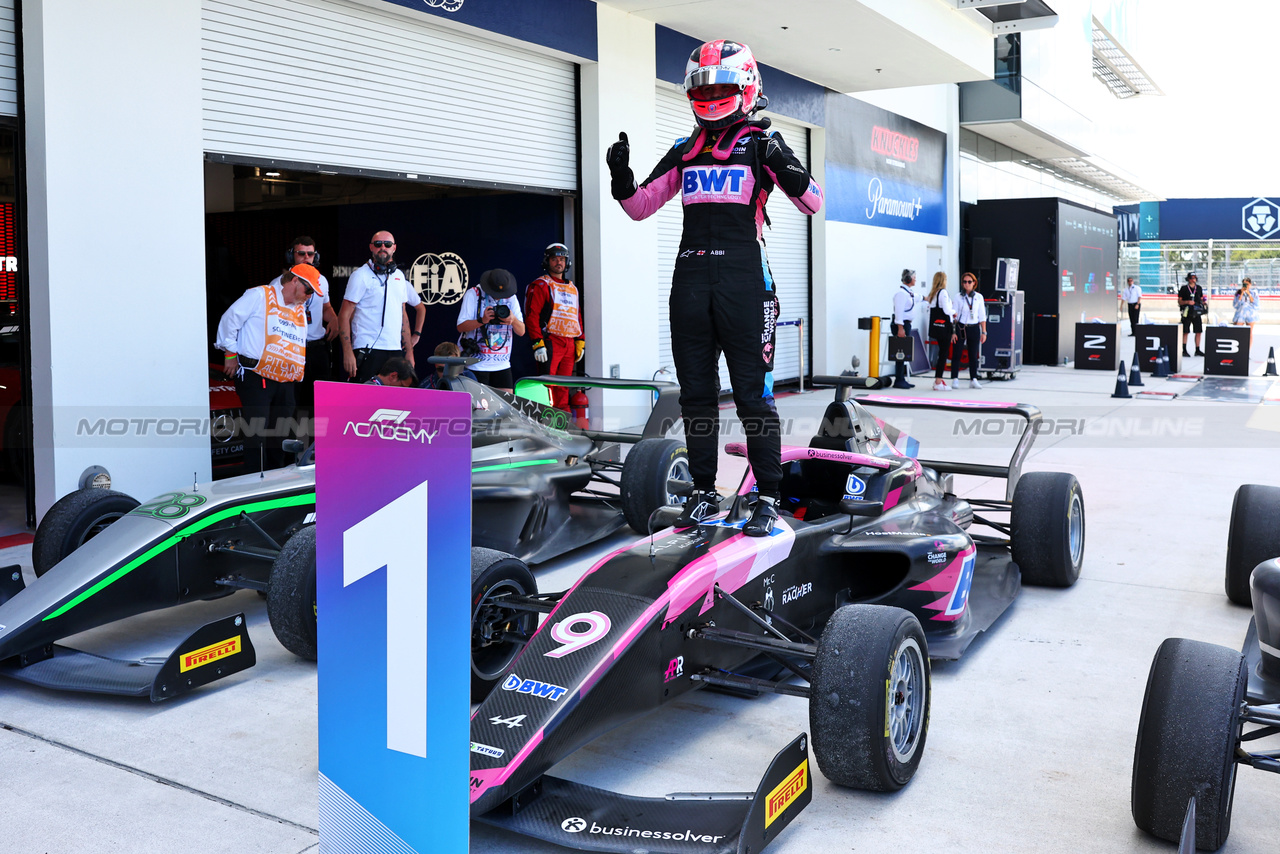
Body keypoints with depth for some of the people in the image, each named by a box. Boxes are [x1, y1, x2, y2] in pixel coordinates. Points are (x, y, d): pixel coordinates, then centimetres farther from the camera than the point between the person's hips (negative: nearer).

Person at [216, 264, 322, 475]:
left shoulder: (300, 311, 21)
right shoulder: (260, 296, -2)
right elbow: (230, 319, -4)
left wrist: (298, 375, 17)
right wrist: (230, 354, -4)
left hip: (285, 381, 7)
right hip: (256, 378, -7)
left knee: (280, 434, 12)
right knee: (257, 433, -9)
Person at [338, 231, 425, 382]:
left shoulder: (399, 276, 17)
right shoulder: (361, 275, 0)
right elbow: (344, 315, -4)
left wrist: (409, 352, 18)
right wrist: (348, 352, -14)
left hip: (395, 351, 5)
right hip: (368, 352, -5)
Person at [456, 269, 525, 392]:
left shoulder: (511, 298, 8)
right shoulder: (473, 294, -3)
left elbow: (521, 331, 4)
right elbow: (461, 326, -8)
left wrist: (513, 320, -18)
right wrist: (482, 320, -24)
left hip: (502, 363, 4)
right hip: (477, 363, -4)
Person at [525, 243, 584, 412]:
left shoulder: (572, 288, 21)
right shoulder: (540, 285, 0)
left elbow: (578, 317, 25)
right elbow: (531, 315, -8)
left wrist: (580, 342, 16)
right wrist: (537, 343, -17)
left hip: (569, 345, 6)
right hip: (550, 342, -6)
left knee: (563, 387, 6)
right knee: (548, 385, -12)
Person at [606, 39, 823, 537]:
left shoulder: (761, 143, 3)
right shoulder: (685, 152, 17)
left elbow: (812, 203, -5)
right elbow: (639, 207, 19)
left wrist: (786, 170, -23)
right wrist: (620, 177, 0)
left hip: (743, 280, -5)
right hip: (690, 279, 5)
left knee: (752, 395, -4)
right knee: (696, 395, 9)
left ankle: (768, 499, 5)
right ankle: (704, 494, 19)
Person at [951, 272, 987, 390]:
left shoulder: (979, 297, 6)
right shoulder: (959, 297, 0)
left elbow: (982, 316, 9)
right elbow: (954, 316, 0)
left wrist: (984, 332, 4)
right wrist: (953, 332, -6)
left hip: (974, 328, 2)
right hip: (960, 328, -2)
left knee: (974, 355, 5)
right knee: (956, 354, -3)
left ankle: (973, 379, 13)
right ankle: (955, 379, 2)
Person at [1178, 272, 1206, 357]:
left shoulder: (1199, 288, 13)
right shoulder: (1184, 288, -1)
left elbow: (1201, 299, 21)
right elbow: (1179, 301, -1)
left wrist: (1204, 303, 0)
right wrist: (1187, 302, -18)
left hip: (1197, 313, 4)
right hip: (1187, 313, -4)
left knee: (1198, 331, 4)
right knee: (1185, 332, -3)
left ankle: (1197, 350, 12)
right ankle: (1184, 350, 3)